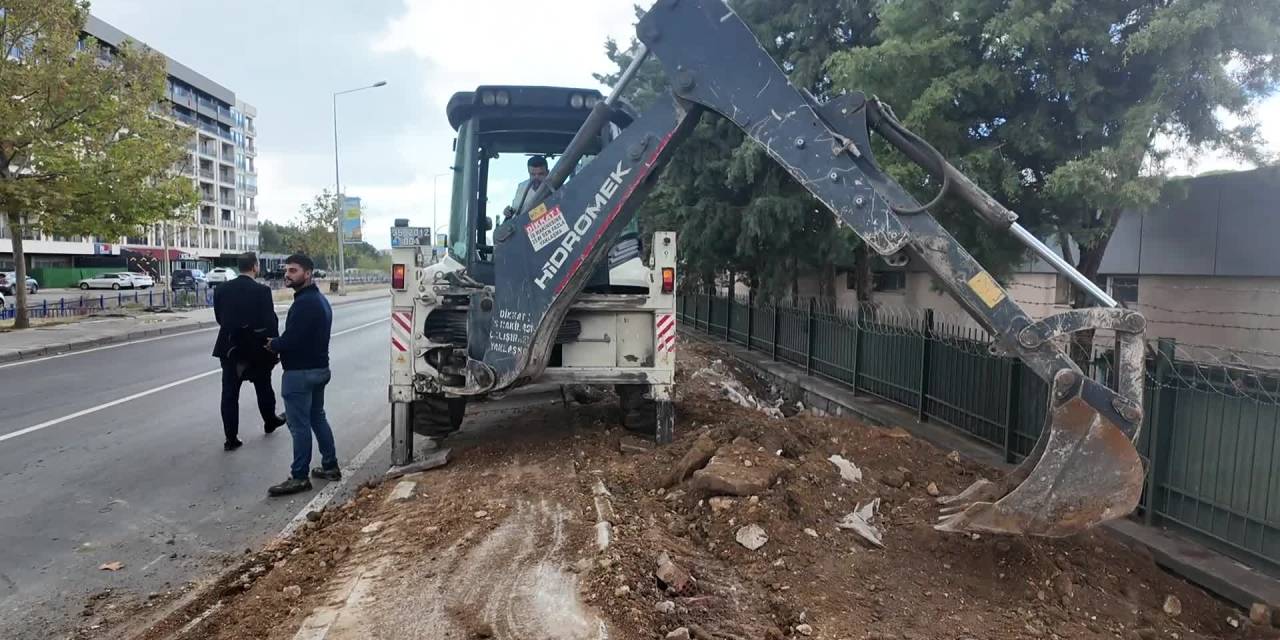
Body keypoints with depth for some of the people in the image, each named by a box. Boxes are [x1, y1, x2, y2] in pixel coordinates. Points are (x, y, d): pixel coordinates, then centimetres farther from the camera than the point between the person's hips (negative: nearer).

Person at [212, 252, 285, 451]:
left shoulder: (221, 290, -1)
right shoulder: (262, 290, -13)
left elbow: (219, 318, 6)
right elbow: (270, 321, -13)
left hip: (230, 349, 3)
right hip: (257, 349, -2)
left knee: (229, 394, 5)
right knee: (264, 387, 19)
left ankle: (231, 438, 5)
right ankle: (270, 421, 38)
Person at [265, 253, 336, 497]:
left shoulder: (304, 303, -20)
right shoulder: (319, 299, 13)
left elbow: (290, 340, -25)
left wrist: (272, 344, -5)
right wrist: (279, 343, 5)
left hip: (300, 372, -10)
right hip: (318, 368, 10)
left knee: (299, 425, -3)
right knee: (318, 418, 18)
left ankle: (299, 477, 3)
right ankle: (330, 466, 25)